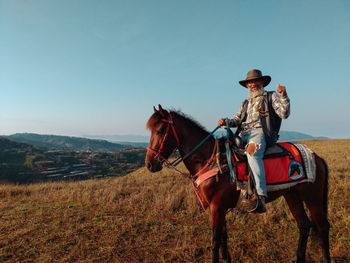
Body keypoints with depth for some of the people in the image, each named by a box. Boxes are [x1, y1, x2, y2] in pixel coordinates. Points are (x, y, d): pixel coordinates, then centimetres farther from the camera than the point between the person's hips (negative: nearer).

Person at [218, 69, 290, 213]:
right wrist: (226, 122, -3)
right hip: (243, 134, 6)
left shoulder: (271, 96, 16)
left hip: (261, 133, -6)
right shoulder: (245, 103, 31)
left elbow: (284, 113, 2)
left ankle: (260, 196, -47)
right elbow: (237, 119, 18)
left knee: (252, 152, -37)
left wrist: (284, 97, -14)